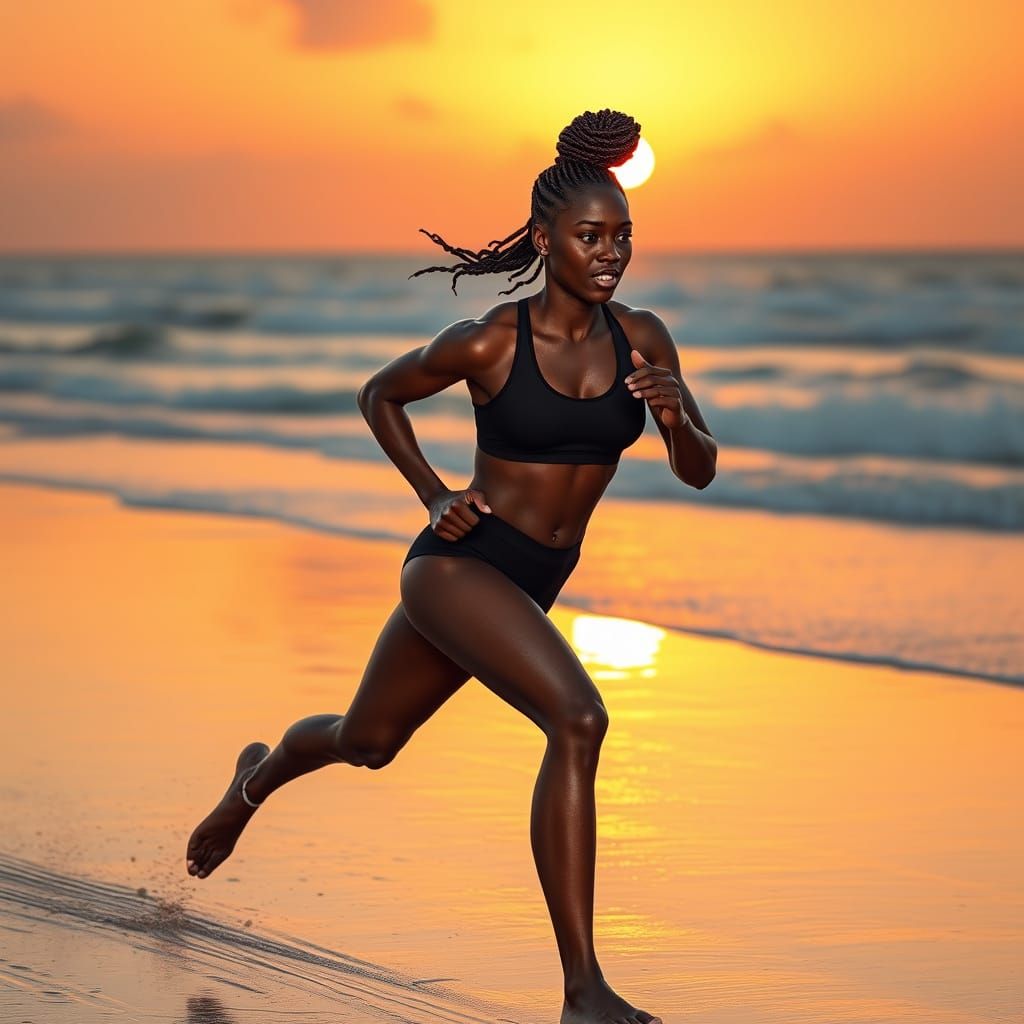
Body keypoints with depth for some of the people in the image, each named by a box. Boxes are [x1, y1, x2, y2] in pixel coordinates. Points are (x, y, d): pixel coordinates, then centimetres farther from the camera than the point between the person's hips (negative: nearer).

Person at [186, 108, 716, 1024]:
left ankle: (256, 780, 60)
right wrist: (434, 495, -5)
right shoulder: (488, 344, -14)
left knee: (366, 741, 25)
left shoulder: (642, 338, -2)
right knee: (578, 719, -29)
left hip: (533, 584, 7)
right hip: (457, 566, -6)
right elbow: (380, 395, 4)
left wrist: (676, 417, -19)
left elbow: (699, 473, 2)